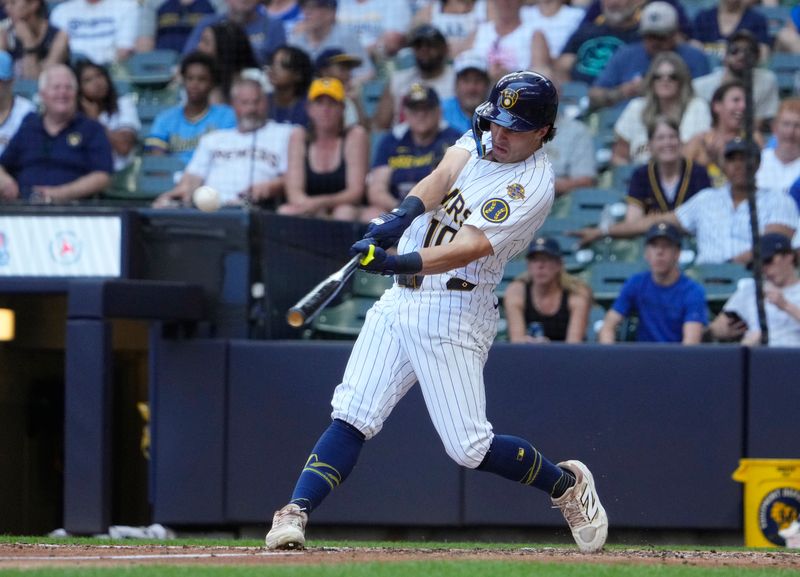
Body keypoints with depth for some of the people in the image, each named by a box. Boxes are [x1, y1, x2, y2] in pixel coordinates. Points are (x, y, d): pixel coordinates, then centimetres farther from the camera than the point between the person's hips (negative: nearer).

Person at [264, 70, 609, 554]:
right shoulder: (482, 138, 7)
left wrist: (398, 262, -40)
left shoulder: (532, 187, -16)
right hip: (402, 300, 6)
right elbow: (444, 174, -11)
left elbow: (468, 248, -26)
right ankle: (296, 514, -12)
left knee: (469, 448, -6)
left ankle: (567, 484, 16)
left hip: (455, 316, -6)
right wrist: (405, 214, -31)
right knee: (352, 418, -6)